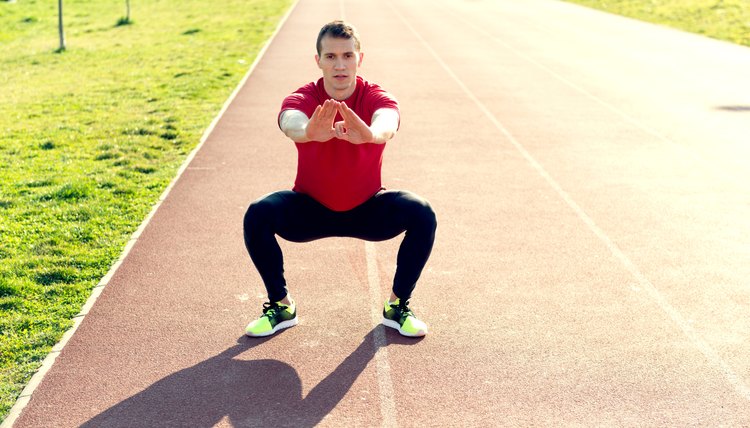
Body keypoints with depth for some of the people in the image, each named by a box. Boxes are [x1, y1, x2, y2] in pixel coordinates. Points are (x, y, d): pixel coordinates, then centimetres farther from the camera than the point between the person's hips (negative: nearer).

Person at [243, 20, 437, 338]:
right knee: (258, 214, -26)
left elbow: (386, 123, -42)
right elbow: (291, 123, -43)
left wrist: (370, 134, -69)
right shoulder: (303, 99, -17)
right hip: (309, 210, 0)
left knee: (422, 214, -25)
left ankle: (398, 306, -4)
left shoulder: (376, 98, -17)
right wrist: (309, 132, -69)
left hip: (367, 210, 0)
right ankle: (280, 305, -5)